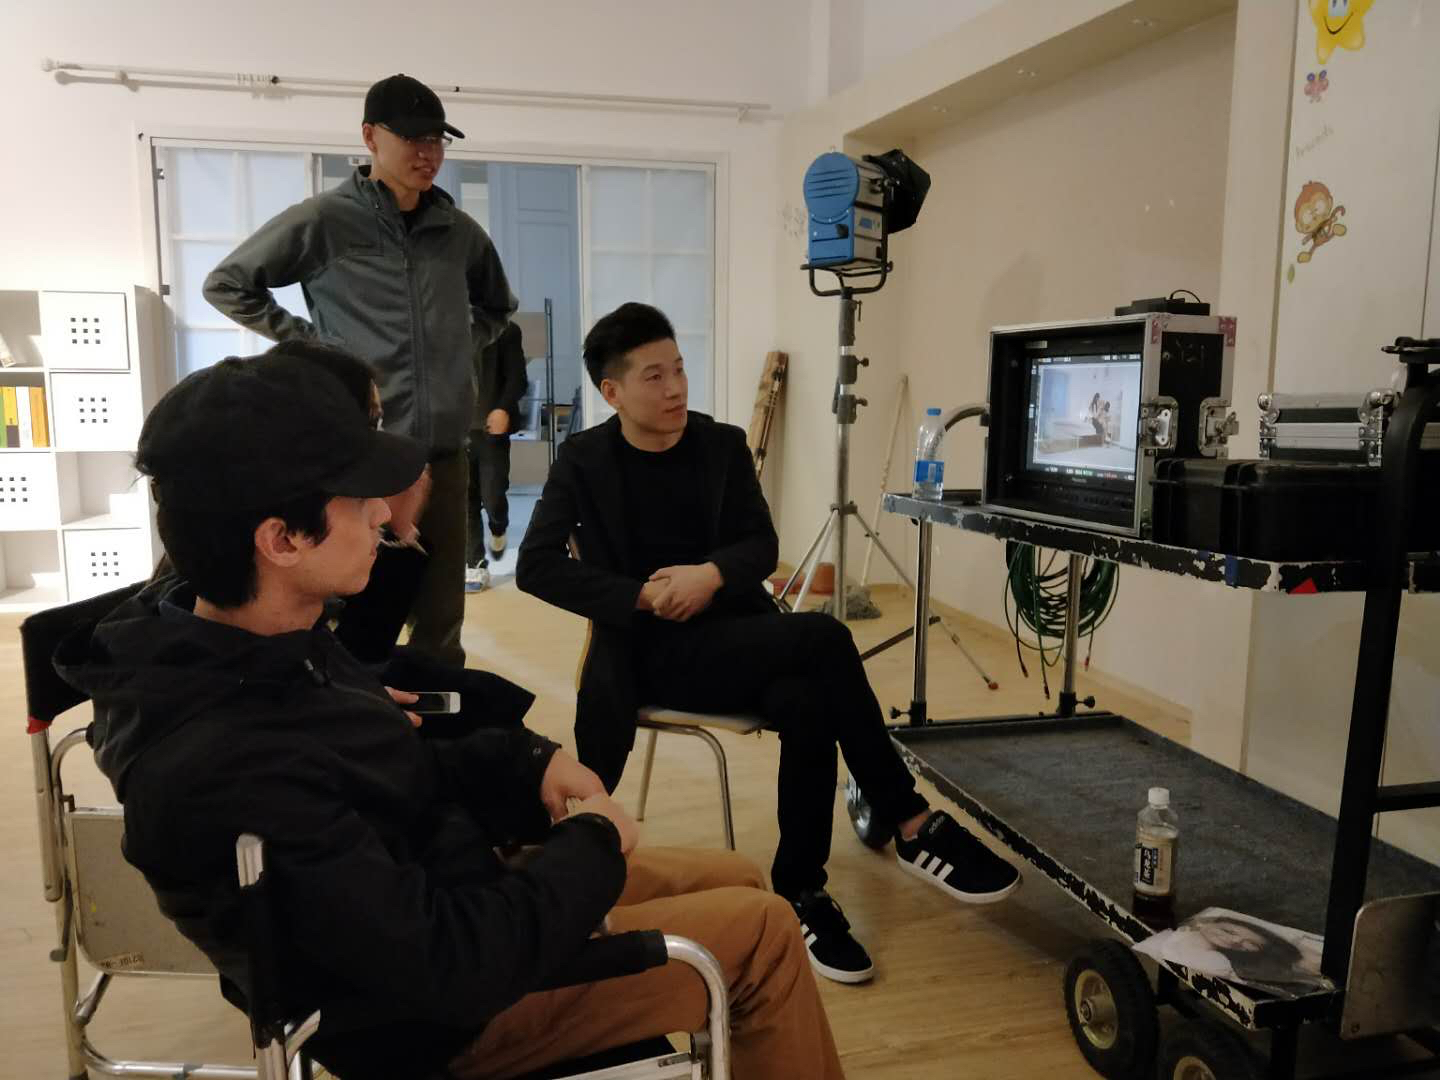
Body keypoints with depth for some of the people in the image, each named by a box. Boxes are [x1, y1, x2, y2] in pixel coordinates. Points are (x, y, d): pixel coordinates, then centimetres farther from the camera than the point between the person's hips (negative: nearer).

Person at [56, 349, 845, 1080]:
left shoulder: (260, 643, -7)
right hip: (432, 1010, -8)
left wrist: (531, 761, -7)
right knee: (761, 933, -4)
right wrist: (591, 847, -18)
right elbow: (452, 964, -33)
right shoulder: (223, 769, -36)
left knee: (735, 880, 15)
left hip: (434, 897, 8)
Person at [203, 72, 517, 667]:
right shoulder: (323, 221, -4)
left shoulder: (459, 231, 9)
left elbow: (497, 306, 28)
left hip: (444, 453, 4)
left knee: (441, 627, 10)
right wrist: (304, 340, 0)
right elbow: (226, 284, 5)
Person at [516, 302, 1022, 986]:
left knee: (807, 703, -31)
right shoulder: (583, 460, 1)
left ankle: (800, 892, -12)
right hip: (650, 653, -4)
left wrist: (712, 573, -19)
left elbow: (762, 546, 4)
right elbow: (535, 567, -8)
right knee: (824, 639, -28)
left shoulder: (722, 444, 9)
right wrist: (642, 598, -19)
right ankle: (914, 828, -16)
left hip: (733, 636, 4)